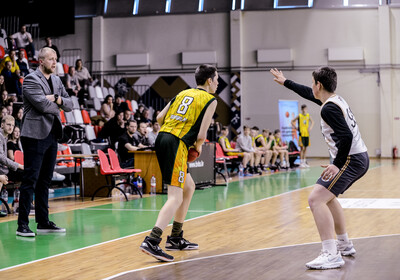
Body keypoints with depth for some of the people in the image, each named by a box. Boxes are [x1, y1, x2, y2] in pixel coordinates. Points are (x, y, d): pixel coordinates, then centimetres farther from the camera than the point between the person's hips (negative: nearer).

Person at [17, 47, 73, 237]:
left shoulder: (56, 81, 17)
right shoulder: (31, 80, -8)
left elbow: (69, 105, 13)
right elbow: (42, 104, -20)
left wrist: (57, 99, -7)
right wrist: (57, 107, -1)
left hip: (52, 135, 8)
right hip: (35, 134, -8)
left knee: (45, 180, 12)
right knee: (30, 179, -8)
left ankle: (43, 222, 18)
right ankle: (22, 225, -6)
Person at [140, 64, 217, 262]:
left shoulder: (183, 93, 22)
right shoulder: (210, 100, 2)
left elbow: (160, 118, 18)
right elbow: (201, 135, -5)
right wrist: (198, 147, 15)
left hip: (162, 137, 8)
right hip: (177, 145, -8)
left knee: (189, 187, 21)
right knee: (176, 197, -12)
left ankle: (176, 238, 24)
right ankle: (151, 241, -27)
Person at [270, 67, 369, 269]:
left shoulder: (329, 109, -17)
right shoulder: (336, 100, 14)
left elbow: (346, 137, -27)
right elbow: (307, 93, 31)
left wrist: (338, 165, -27)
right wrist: (285, 82, 42)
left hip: (350, 159, -11)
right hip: (361, 157, 11)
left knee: (316, 199, -19)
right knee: (327, 196, 28)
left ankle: (331, 255, -26)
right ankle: (345, 245, 35)